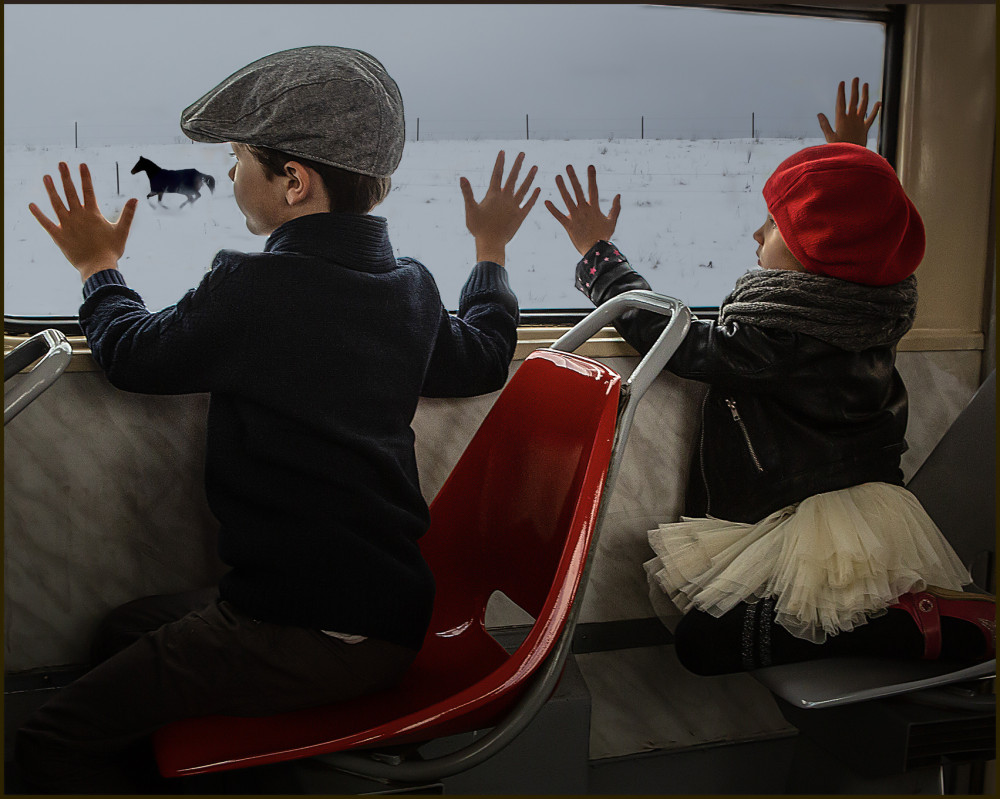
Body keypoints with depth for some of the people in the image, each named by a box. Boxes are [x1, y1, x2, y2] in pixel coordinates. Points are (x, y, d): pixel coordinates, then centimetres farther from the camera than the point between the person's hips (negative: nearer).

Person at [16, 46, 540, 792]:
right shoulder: (412, 287, 1)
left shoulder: (251, 289, -20)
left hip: (302, 638, -8)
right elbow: (484, 361, 23)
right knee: (124, 630, 26)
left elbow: (134, 355, -1)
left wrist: (99, 268, 20)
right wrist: (491, 251, 39)